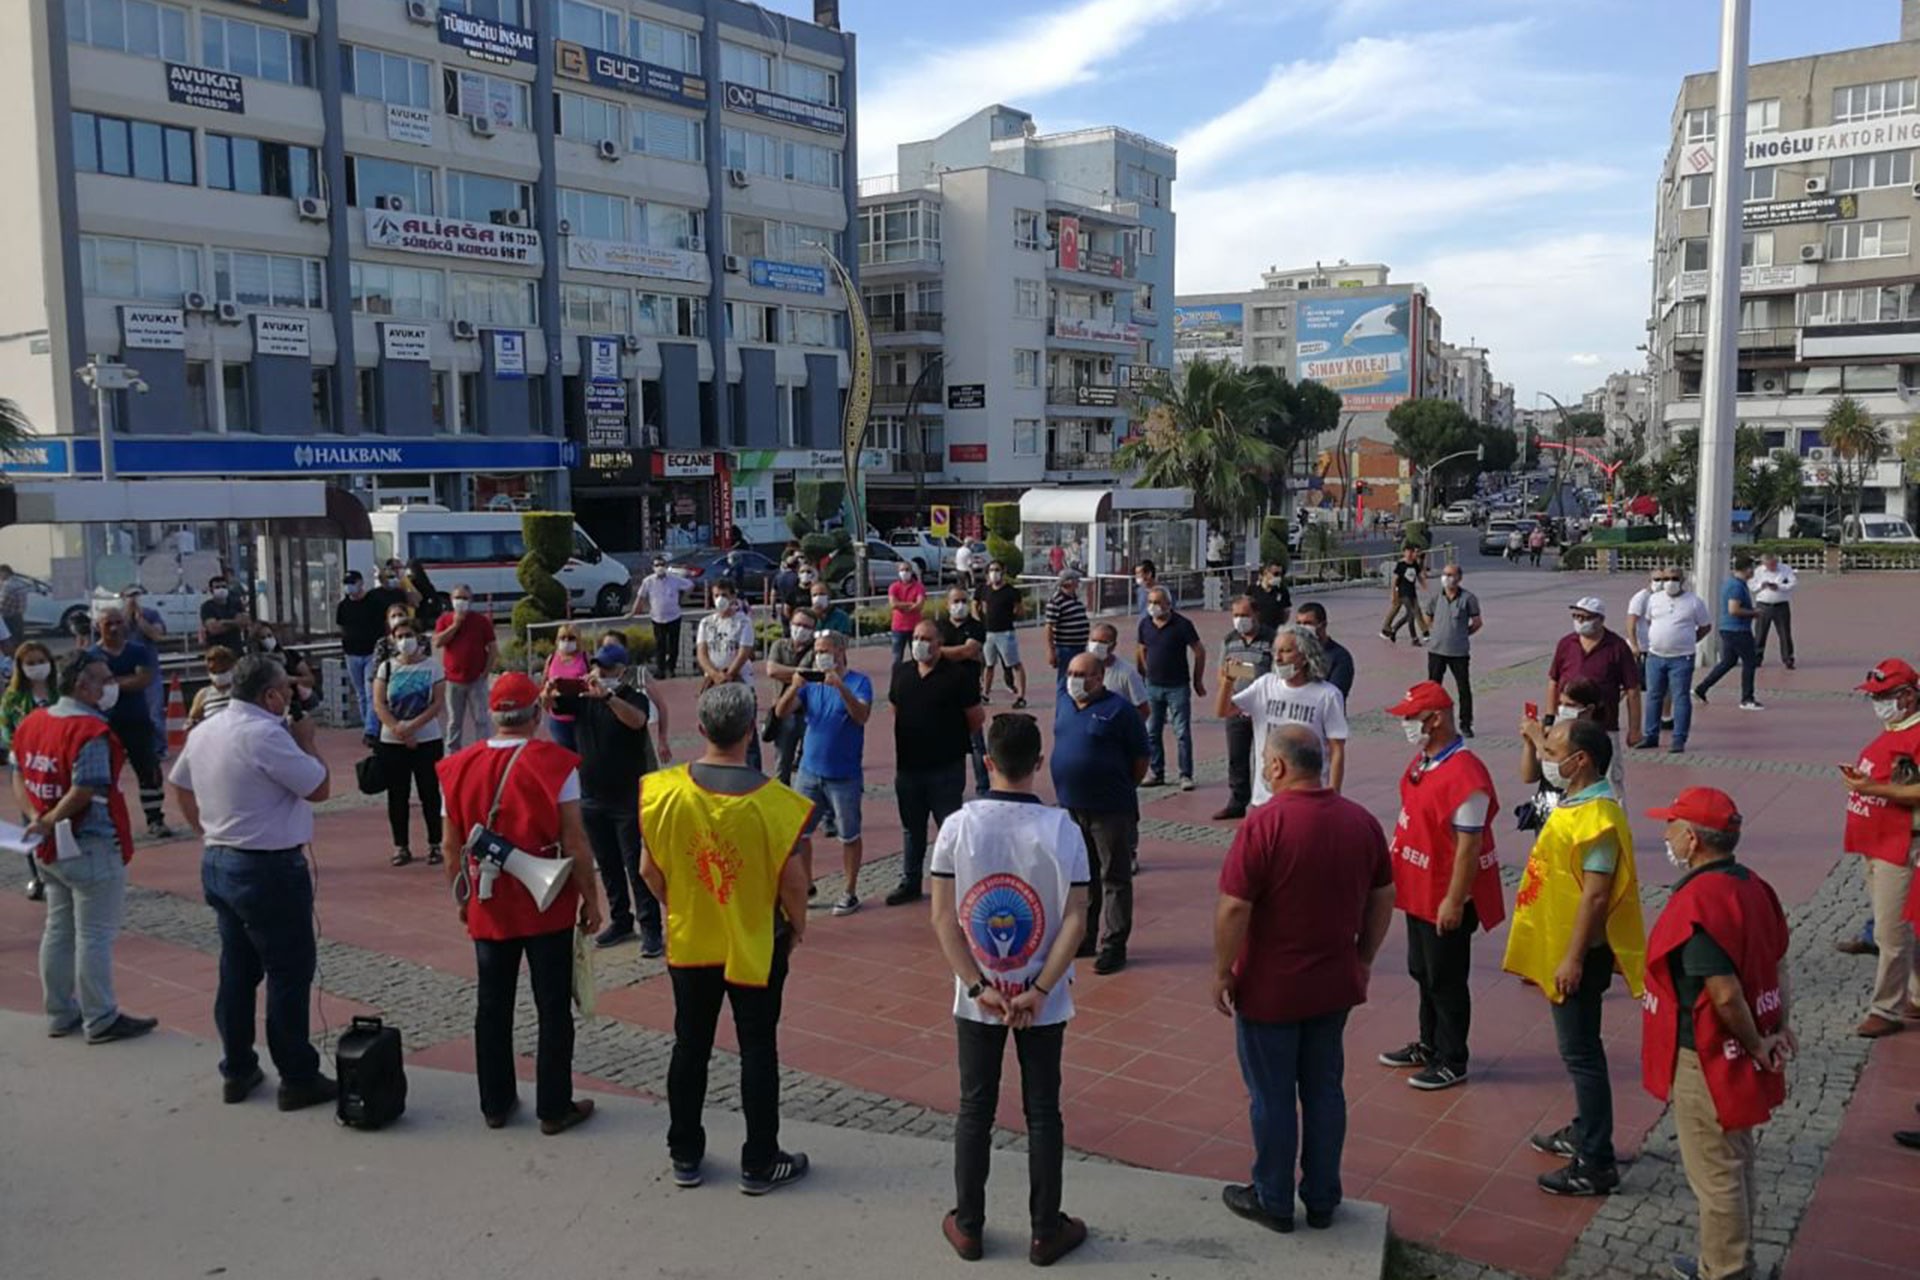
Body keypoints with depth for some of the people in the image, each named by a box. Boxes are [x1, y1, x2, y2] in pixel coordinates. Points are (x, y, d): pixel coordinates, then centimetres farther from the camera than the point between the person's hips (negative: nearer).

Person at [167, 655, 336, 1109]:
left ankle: (236, 1071, 26)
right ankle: (297, 1079, 7)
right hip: (268, 870, -9)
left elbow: (179, 785, 21)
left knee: (237, 969, 17)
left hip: (217, 863, 9)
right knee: (289, 973, 1)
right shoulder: (266, 735, -21)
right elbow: (320, 788, -16)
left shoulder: (203, 733, 7)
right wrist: (306, 741, -3)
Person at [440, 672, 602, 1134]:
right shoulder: (555, 764, -14)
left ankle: (495, 1103, 25)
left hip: (488, 908, 4)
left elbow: (453, 849, 3)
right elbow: (574, 842, -14)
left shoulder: (460, 768, -2)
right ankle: (554, 1107, 14)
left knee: (492, 1007, 15)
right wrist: (590, 899, -3)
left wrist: (462, 900, 17)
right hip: (548, 906, -3)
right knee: (553, 1009, 7)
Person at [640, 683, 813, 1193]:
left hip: (688, 941, 3)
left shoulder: (663, 791, -12)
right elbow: (792, 879, -13)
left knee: (690, 1045, 16)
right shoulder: (772, 801, -20)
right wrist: (798, 923, 5)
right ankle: (760, 1163, 20)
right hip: (757, 945, -2)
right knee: (757, 1050, 10)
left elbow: (649, 869, -4)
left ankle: (685, 1156, 28)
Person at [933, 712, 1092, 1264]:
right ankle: (1046, 1232, 22)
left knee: (974, 1110, 14)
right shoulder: (1061, 830, -12)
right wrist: (1039, 990, -9)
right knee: (1042, 1112, 12)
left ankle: (967, 1227, 25)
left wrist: (980, 987, -8)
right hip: (1043, 1001, 0)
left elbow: (943, 919, -10)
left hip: (976, 999, 1)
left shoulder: (958, 827, -11)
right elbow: (1075, 921, -13)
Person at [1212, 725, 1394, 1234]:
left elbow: (1234, 909, -21)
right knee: (1324, 1090, 17)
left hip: (1269, 990, -5)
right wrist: (1363, 960, 18)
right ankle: (1322, 1200, 28)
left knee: (1272, 1097, 9)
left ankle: (1272, 1201, 23)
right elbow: (1383, 898, 8)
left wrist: (1223, 972, -8)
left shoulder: (1264, 824, -21)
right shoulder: (1361, 821, -2)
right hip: (1335, 985, 6)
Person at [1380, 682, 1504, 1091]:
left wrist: (1454, 901, -22)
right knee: (1422, 973, 21)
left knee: (1445, 981, 5)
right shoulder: (1422, 760, 4)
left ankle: (1452, 1063, 21)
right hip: (1419, 890, 9)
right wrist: (1399, 876, 18)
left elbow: (1469, 845, -24)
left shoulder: (1465, 775, -26)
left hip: (1446, 897, -9)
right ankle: (1429, 1046, 38)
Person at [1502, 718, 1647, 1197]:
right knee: (1578, 1049, 21)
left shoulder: (1597, 819, -23)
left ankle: (1596, 1164, 5)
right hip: (1559, 947, 10)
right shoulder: (1573, 803, 8)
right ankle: (1585, 1131, 35)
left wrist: (1573, 958, -23)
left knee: (1581, 1053, -3)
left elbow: (1596, 894, -25)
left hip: (1578, 954, -10)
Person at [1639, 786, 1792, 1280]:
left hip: (1707, 1059, -10)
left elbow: (1725, 994, -29)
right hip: (1739, 1054, 10)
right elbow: (1778, 962, 10)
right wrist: (1781, 1024, 10)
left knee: (1715, 1174, 7)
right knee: (1735, 1165, 24)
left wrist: (1756, 1046, -15)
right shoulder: (1752, 886, 2)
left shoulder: (1696, 903, -28)